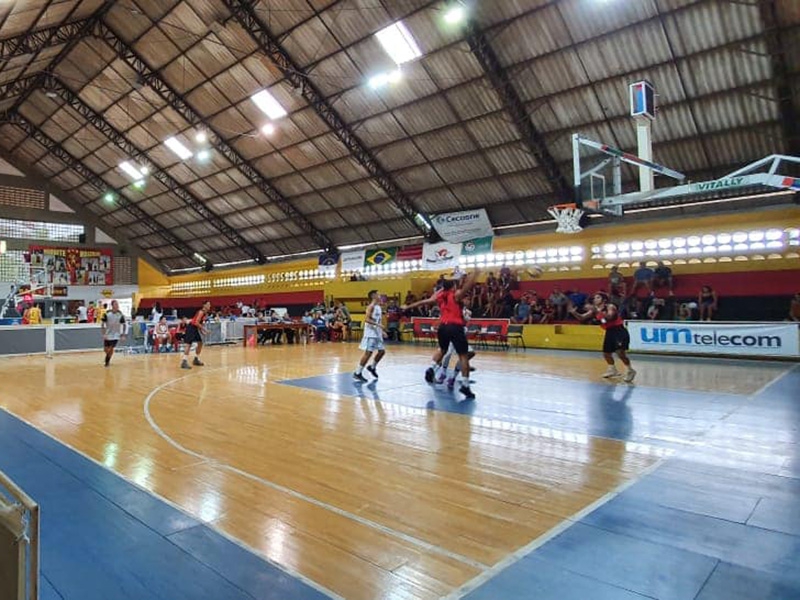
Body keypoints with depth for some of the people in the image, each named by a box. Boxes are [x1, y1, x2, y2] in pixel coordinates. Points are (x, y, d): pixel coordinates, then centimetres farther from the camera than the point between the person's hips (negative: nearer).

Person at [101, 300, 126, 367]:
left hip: (116, 335, -1)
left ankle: (107, 361, 16)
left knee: (111, 348, -10)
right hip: (108, 334, 1)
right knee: (106, 349, 7)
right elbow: (102, 324, -6)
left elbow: (124, 325, -1)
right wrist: (104, 334, -14)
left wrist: (123, 335, -6)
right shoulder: (107, 314, -12)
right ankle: (107, 360, 40)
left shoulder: (120, 315, -11)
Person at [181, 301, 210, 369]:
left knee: (200, 343, 13)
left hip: (195, 328, 10)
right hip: (191, 327, -10)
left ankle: (196, 360, 22)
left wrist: (202, 331, 13)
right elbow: (196, 322, -24)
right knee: (188, 344, -15)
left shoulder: (205, 313, 12)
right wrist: (204, 329, -20)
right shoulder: (201, 312, -17)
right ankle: (184, 362, -18)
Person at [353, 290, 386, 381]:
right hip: (370, 333, -9)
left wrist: (382, 331, 18)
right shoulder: (371, 306, -14)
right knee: (368, 353, -10)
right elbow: (366, 319, -23)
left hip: (377, 333, 9)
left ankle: (372, 367, 31)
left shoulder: (378, 307, 15)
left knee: (382, 351, 12)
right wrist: (378, 324, -29)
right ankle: (357, 373, -3)